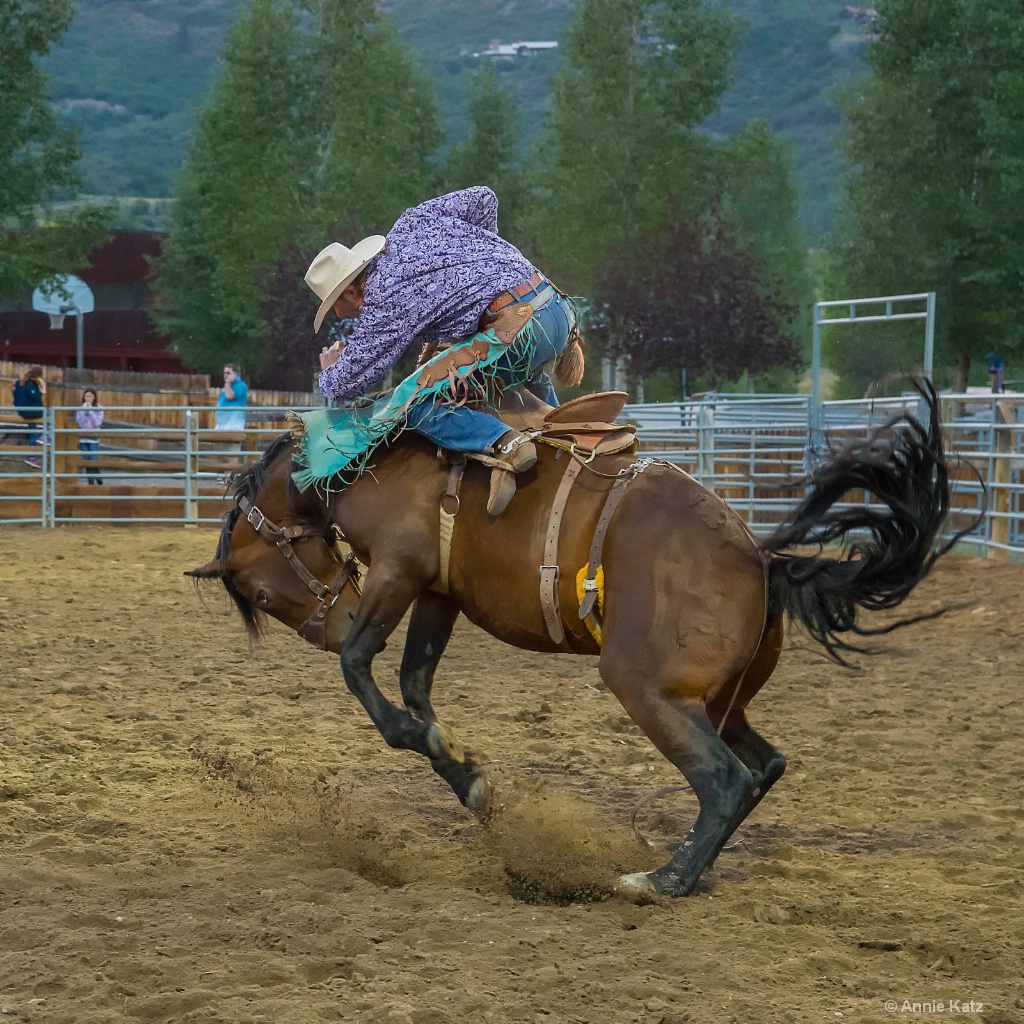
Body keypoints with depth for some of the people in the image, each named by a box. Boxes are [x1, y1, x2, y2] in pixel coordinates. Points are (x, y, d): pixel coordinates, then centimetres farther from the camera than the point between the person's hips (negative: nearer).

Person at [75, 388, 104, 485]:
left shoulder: (99, 409, 0)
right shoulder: (80, 409, 5)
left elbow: (97, 423, -11)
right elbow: (79, 423, -6)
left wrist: (90, 410, -13)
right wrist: (83, 410, -12)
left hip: (94, 440, -3)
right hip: (83, 440, 3)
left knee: (94, 462, -12)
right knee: (87, 464, 5)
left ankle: (100, 483, -1)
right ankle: (91, 483, 10)